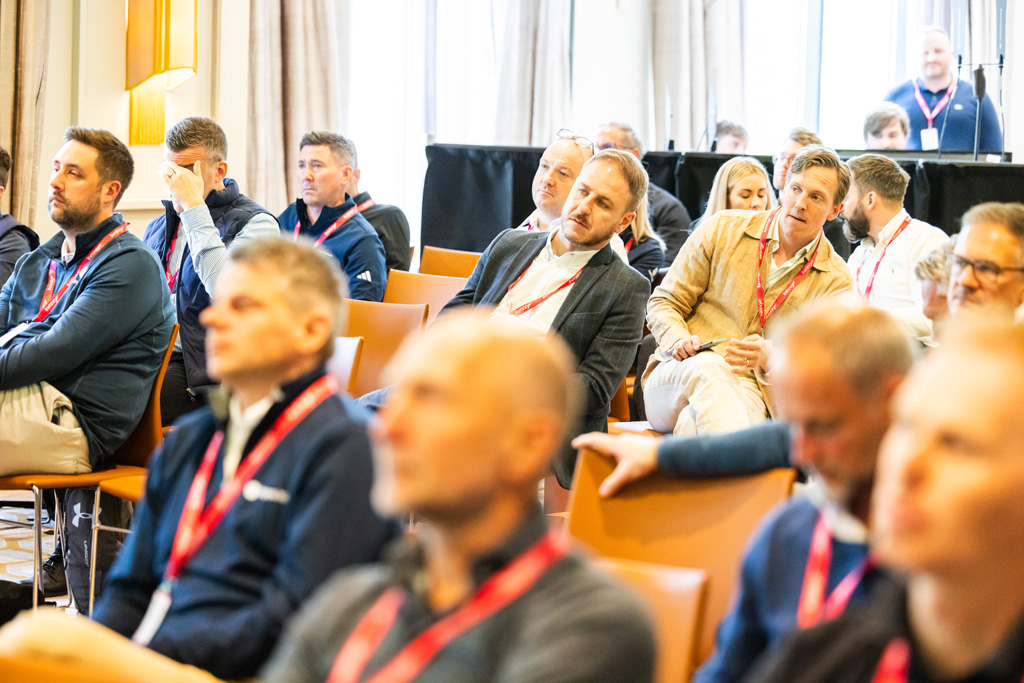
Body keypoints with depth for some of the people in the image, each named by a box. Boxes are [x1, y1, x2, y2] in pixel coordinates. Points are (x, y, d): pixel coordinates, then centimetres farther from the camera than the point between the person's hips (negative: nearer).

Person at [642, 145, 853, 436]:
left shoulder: (835, 280, 8)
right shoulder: (723, 229, 9)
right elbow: (664, 303, 12)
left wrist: (769, 356, -21)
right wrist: (679, 341, -12)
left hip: (749, 392, -1)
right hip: (674, 377, 1)